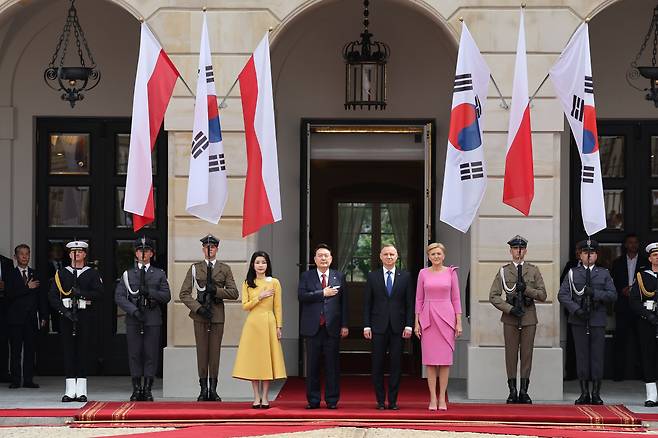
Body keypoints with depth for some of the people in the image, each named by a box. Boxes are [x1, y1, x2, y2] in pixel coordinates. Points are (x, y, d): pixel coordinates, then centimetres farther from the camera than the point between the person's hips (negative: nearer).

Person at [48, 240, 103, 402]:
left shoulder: (92, 273, 9)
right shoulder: (61, 273, 11)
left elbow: (99, 293, -2)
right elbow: (52, 296, 3)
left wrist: (82, 293, -16)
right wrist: (64, 310, -10)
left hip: (86, 316, -1)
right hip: (66, 316, 1)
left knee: (83, 351, -3)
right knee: (68, 351, -2)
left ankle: (81, 390, -1)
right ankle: (70, 390, 0)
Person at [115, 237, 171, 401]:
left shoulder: (159, 274, 11)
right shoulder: (128, 274, 11)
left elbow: (166, 296, 4)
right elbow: (119, 296, 2)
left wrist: (150, 292, -12)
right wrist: (134, 310, -12)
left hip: (153, 320, 0)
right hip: (133, 320, 0)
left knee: (151, 354, -3)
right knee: (134, 354, -1)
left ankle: (148, 390, 2)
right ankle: (136, 389, 4)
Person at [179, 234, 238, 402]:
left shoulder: (225, 269, 9)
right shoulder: (195, 268, 8)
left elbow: (234, 293, 3)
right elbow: (184, 293, 3)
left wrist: (215, 290, -11)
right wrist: (198, 308, -9)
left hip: (217, 314, 0)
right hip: (200, 314, 0)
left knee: (215, 351, 1)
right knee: (202, 351, 0)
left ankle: (213, 389, 6)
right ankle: (203, 389, 4)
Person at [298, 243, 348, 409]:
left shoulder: (339, 277, 10)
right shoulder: (306, 276, 8)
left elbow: (344, 302, 7)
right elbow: (301, 296, -8)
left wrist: (344, 325, 0)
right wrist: (323, 293, -13)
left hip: (332, 327, 0)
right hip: (312, 327, 0)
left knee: (332, 365, 1)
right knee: (312, 365, 3)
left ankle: (332, 400, 7)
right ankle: (313, 400, 9)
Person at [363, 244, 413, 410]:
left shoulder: (405, 277, 7)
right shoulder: (372, 276, 7)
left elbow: (409, 303, 5)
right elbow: (367, 303, 5)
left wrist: (409, 325, -4)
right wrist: (366, 326, -3)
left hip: (398, 327, 0)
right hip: (378, 327, 0)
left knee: (396, 364, 1)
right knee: (378, 365, 1)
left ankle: (393, 401, 6)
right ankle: (380, 400, 8)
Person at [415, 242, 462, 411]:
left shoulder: (451, 272, 5)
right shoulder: (423, 273, 6)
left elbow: (456, 298, 5)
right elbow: (419, 299, 7)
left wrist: (459, 322, -1)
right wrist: (416, 322, 1)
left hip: (446, 317, 0)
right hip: (428, 318, 1)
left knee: (445, 359, 0)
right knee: (430, 359, 0)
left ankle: (442, 398, 5)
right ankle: (432, 398, 4)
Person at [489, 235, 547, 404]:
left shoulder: (533, 271, 9)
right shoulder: (504, 271, 6)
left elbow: (542, 295, 4)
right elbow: (493, 296, 0)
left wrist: (526, 289, -12)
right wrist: (510, 309, -12)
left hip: (529, 318, 1)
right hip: (510, 319, -1)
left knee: (527, 354, 1)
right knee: (511, 354, 0)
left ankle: (524, 392, 5)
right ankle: (512, 392, 5)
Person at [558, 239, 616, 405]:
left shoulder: (604, 273, 10)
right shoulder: (573, 273, 8)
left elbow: (613, 295, 3)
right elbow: (562, 295, 1)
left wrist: (595, 293, -13)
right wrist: (575, 309, -13)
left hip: (598, 320, 0)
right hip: (578, 320, 0)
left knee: (597, 355, -1)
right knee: (582, 355, 1)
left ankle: (596, 394, 4)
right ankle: (584, 393, 6)